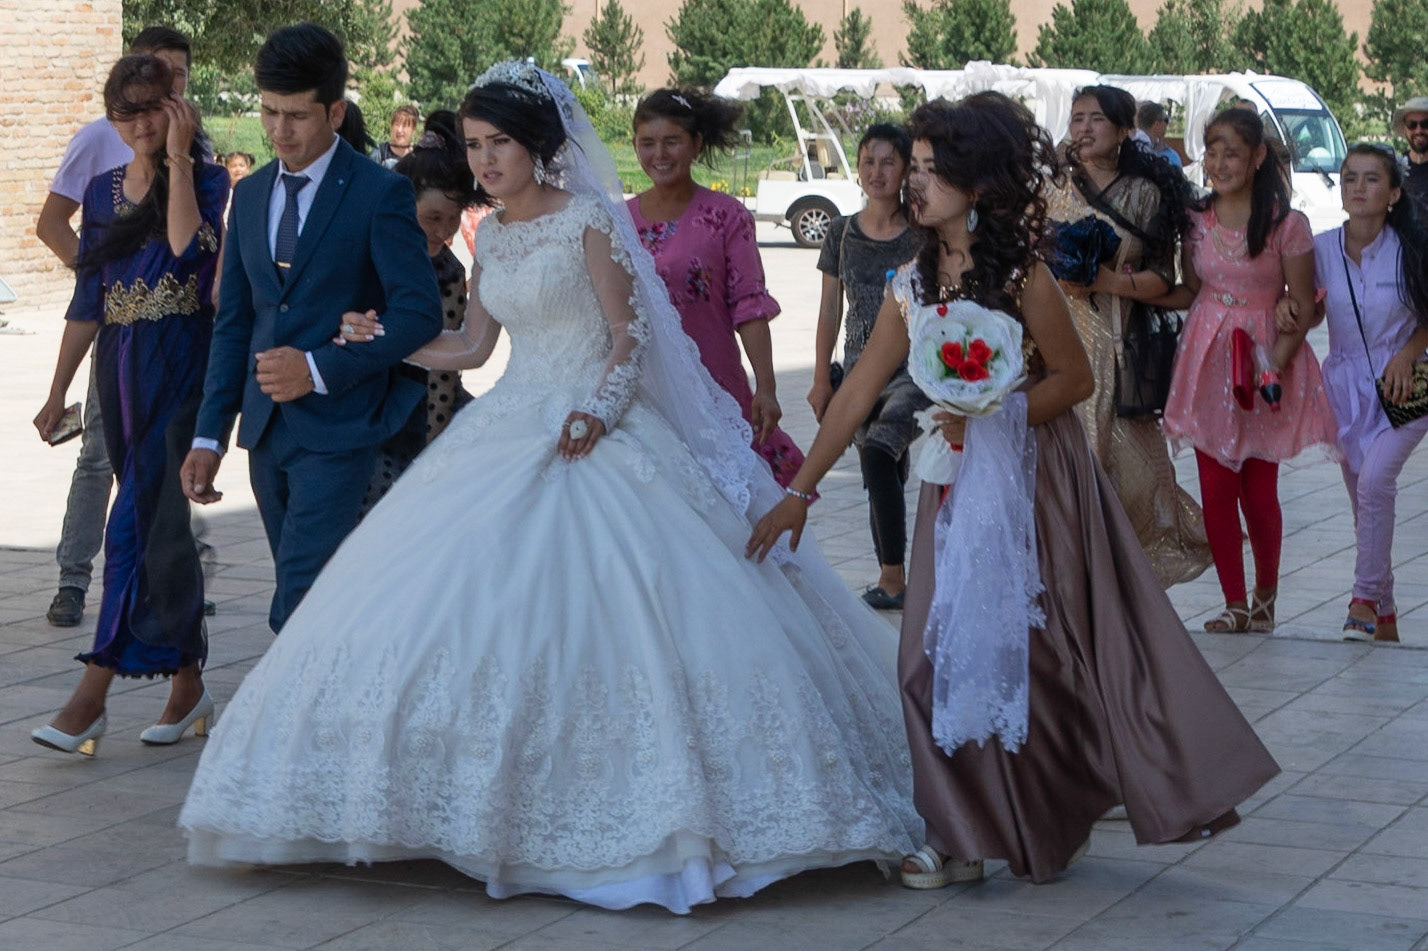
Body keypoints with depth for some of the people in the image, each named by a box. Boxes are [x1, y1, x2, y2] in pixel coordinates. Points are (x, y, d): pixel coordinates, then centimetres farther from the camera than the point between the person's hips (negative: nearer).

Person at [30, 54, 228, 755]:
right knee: (161, 521, 10)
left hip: (180, 364, -6)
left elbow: (189, 249, -22)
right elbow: (87, 301, 15)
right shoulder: (104, 190, 13)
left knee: (143, 520, -11)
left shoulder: (207, 180, -2)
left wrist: (178, 159, -18)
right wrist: (58, 390, 13)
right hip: (120, 369, 6)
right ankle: (187, 684, 18)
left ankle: (93, 695, -13)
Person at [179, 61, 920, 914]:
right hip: (510, 429, 7)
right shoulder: (491, 238, 12)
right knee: (482, 610, -1)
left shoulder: (587, 220, -6)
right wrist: (383, 340, 13)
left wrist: (601, 406, -22)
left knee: (599, 609, -13)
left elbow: (629, 333, -7)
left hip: (590, 435, -6)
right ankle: (504, 810, 7)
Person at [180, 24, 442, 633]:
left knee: (298, 610, -14)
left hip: (337, 429, -6)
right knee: (306, 604, 13)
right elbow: (233, 324, 14)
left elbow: (420, 314, -11)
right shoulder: (250, 195, 12)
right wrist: (209, 436, 8)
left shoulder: (380, 194, -7)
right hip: (266, 430, 7)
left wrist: (320, 369, -18)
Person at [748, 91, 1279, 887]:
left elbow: (1075, 378, -8)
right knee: (949, 652, 5)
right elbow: (858, 394, 4)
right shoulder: (912, 286, 3)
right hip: (957, 486, 5)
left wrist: (990, 417, -20)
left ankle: (1052, 822, 18)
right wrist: (799, 493, 3)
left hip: (1035, 480, -5)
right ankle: (969, 834, 18)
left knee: (1037, 646, 1)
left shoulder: (1022, 277, -13)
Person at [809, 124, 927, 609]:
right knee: (884, 479, 10)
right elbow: (830, 309, 12)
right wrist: (821, 378, 9)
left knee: (878, 453, -27)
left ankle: (892, 577, -22)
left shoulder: (925, 236, -4)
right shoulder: (842, 233, 7)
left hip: (916, 368, -5)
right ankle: (892, 584, 19)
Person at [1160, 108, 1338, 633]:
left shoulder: (1287, 225, -7)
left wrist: (1277, 360, -19)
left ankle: (1266, 594, 23)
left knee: (1259, 492, 0)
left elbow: (1304, 308, -5)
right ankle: (1235, 604, 12)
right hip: (1207, 359, 3)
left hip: (1267, 361, -3)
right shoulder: (1196, 220, 4)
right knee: (1215, 489, 0)